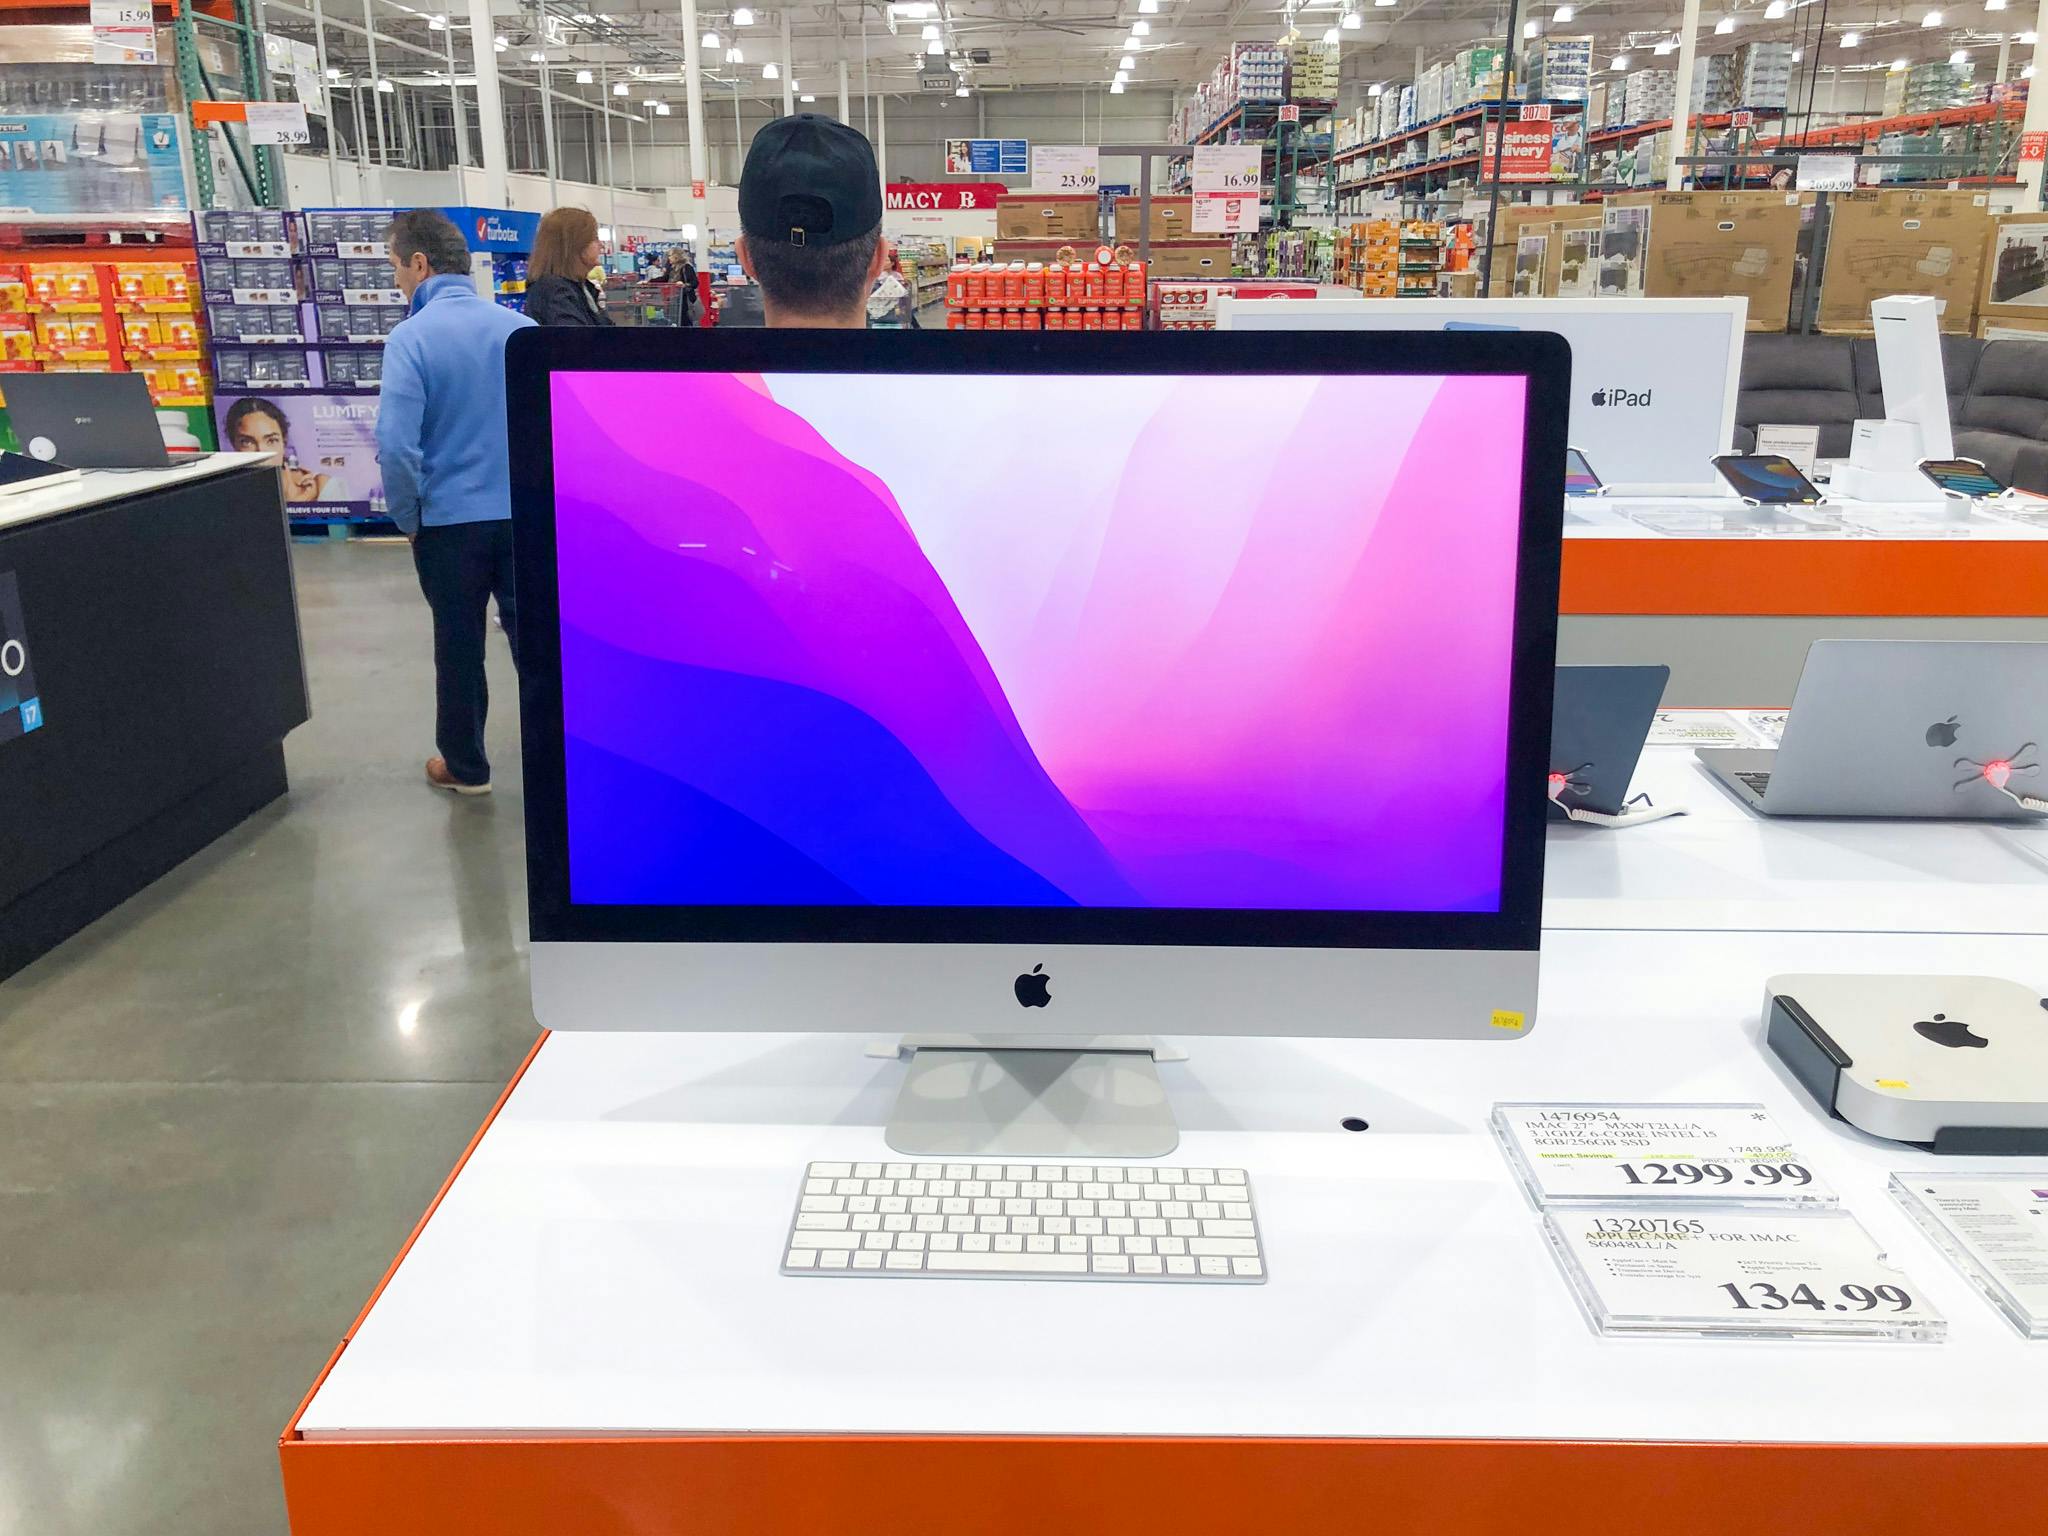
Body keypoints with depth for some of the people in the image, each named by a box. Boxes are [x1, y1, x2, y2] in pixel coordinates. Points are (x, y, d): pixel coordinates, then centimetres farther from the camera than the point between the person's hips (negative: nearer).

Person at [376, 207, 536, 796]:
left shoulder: (410, 338, -13)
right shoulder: (521, 328, -1)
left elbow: (397, 445, -20)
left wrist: (407, 519, -4)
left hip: (451, 520, -3)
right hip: (525, 514, 3)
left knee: (459, 646, 11)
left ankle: (465, 766, 24)